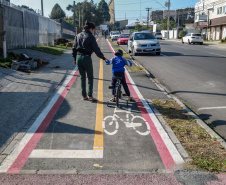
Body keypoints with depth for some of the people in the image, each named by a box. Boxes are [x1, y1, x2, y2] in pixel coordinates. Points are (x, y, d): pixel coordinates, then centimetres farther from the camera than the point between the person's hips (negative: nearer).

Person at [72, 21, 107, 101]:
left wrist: (74, 58, 19)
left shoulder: (78, 36, 10)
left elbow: (74, 48, 12)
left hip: (78, 57, 5)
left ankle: (84, 96, 14)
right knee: (90, 77, 8)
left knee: (82, 77, 13)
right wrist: (103, 58, 3)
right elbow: (96, 49, -7)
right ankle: (90, 95, 1)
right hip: (86, 58, -5)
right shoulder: (91, 37, -8)